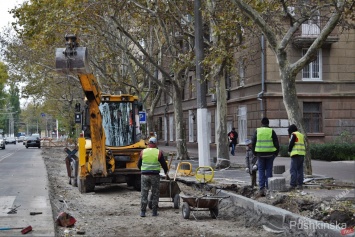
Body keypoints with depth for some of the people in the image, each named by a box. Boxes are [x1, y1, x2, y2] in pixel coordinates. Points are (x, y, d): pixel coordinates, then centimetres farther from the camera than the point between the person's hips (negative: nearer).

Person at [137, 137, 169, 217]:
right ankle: (154, 212, 9)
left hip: (144, 175, 1)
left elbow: (139, 165, 9)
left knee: (144, 193, 5)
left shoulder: (143, 152, 2)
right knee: (155, 194, 8)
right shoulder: (159, 152, -2)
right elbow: (164, 164, 4)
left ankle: (142, 212, 2)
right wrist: (166, 173, 21)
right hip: (155, 175, -1)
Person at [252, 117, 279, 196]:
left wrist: (255, 152, 15)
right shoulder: (271, 131, -2)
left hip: (260, 154, 1)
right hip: (270, 154, -1)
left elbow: (253, 143, 3)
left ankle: (261, 189, -1)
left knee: (261, 171, 5)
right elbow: (276, 143, -1)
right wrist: (276, 152, 10)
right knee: (269, 171, 5)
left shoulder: (257, 131, 1)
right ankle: (268, 188, 4)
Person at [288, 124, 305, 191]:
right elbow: (303, 145, 18)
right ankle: (300, 185, 11)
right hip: (302, 155, 8)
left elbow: (291, 144, -10)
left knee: (293, 170, -8)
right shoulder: (301, 135, 21)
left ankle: (293, 185, -13)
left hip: (296, 155, -8)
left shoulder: (294, 135, -4)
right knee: (300, 170, 11)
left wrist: (289, 151, 8)